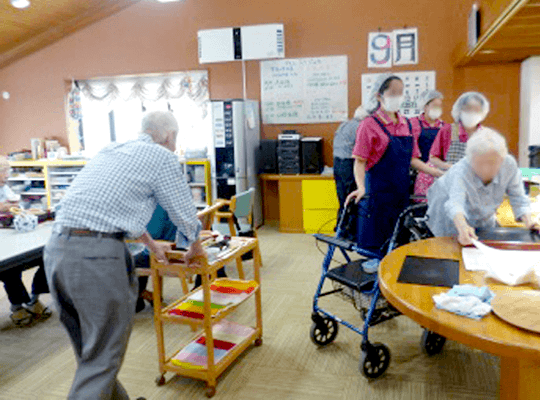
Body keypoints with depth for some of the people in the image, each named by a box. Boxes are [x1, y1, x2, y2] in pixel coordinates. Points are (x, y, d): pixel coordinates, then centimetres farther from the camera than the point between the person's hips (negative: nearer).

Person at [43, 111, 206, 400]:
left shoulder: (111, 149, 23)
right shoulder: (162, 157, 0)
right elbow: (185, 216, 4)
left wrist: (151, 244, 45)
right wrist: (195, 251, 25)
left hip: (55, 250, 9)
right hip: (97, 256, -8)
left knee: (89, 350, 21)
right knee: (102, 357, 4)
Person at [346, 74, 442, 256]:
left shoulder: (406, 124, 10)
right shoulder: (369, 125, -8)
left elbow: (412, 159, 15)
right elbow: (360, 161, -11)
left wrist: (439, 174, 9)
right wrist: (361, 188, -26)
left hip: (401, 191, 6)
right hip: (378, 192, -6)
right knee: (375, 247, -1)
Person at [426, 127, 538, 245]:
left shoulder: (509, 164, -25)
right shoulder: (460, 172, -40)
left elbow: (518, 198, -13)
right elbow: (455, 203, -58)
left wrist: (528, 220, -28)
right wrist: (463, 228, -77)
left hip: (484, 219, 4)